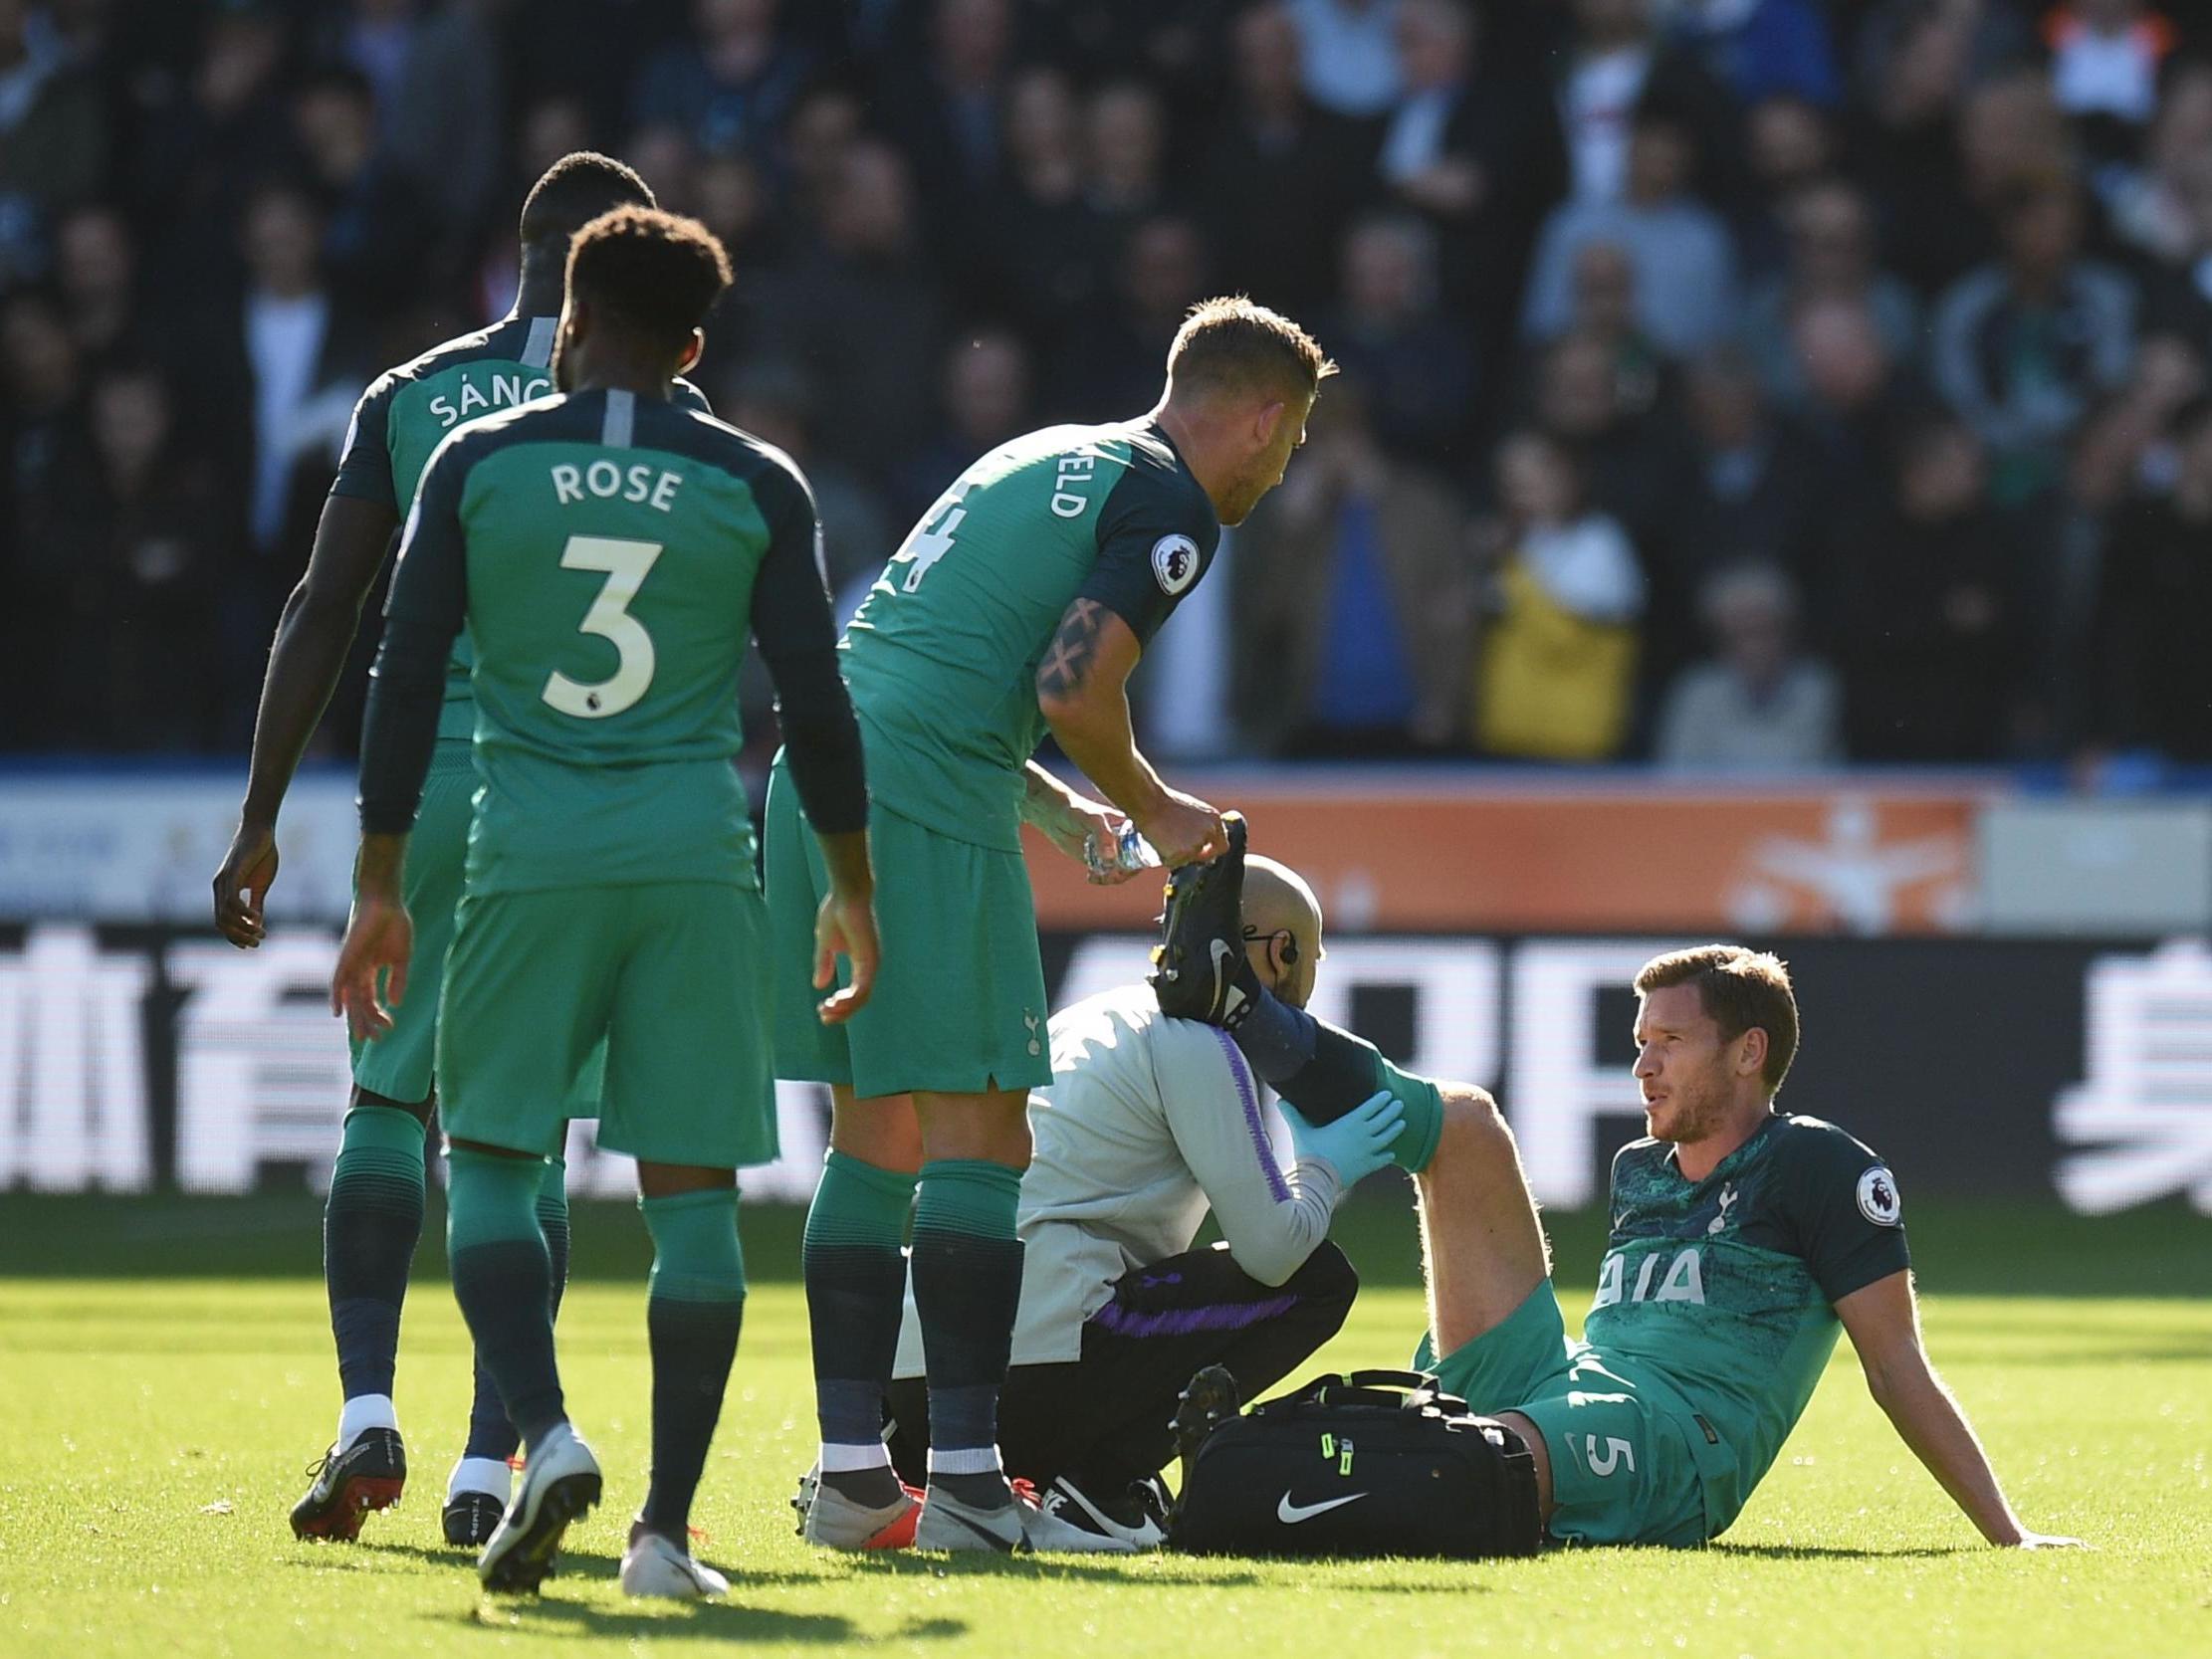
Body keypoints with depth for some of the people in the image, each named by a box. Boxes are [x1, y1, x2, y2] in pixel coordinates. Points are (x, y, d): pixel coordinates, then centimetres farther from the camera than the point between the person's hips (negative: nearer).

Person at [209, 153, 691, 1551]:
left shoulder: (410, 397, 7)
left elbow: (325, 611, 4)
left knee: (388, 1098, 12)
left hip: (427, 776, 1)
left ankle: (367, 1412, -6)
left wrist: (261, 822, 7)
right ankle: (487, 1466, 1)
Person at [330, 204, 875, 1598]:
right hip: (698, 857, 1)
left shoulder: (479, 462, 4)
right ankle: (667, 1529, 1)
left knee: (491, 1156, 10)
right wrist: (852, 891, 16)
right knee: (692, 1188, 4)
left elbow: (405, 681, 2)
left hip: (530, 855, -1)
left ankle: (545, 1434, -14)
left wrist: (382, 889, 8)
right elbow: (817, 704, 4)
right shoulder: (757, 486, 4)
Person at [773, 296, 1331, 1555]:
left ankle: (853, 1475, 11)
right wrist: (1154, 811, 3)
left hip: (823, 779, 9)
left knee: (874, 1140, 11)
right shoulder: (1173, 507, -3)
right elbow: (1071, 687, -14)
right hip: (929, 806, -9)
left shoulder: (1045, 461, 25)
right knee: (978, 1141, -5)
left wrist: (1065, 813, 28)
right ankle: (967, 1480, -8)